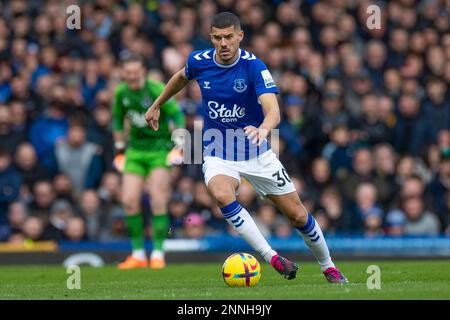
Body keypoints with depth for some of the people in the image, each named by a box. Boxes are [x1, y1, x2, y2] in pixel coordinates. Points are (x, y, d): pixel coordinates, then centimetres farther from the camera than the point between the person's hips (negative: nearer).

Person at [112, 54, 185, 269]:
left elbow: (177, 115, -12)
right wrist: (119, 147, 16)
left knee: (158, 201, -13)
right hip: (135, 149, 5)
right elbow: (117, 118, 18)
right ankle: (138, 253, 6)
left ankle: (158, 253, -5)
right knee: (129, 201, -5)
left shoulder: (156, 90, -15)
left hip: (160, 148, -5)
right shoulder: (121, 93, 1)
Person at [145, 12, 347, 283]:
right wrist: (157, 105, 26)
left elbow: (273, 111, -34)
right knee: (222, 195, -33)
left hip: (256, 153, -1)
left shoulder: (254, 66, -20)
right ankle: (273, 258, -30)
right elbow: (181, 78, 17)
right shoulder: (199, 61, -9)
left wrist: (263, 129, -56)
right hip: (217, 155, 1)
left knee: (298, 215, 1)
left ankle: (328, 266, 28)